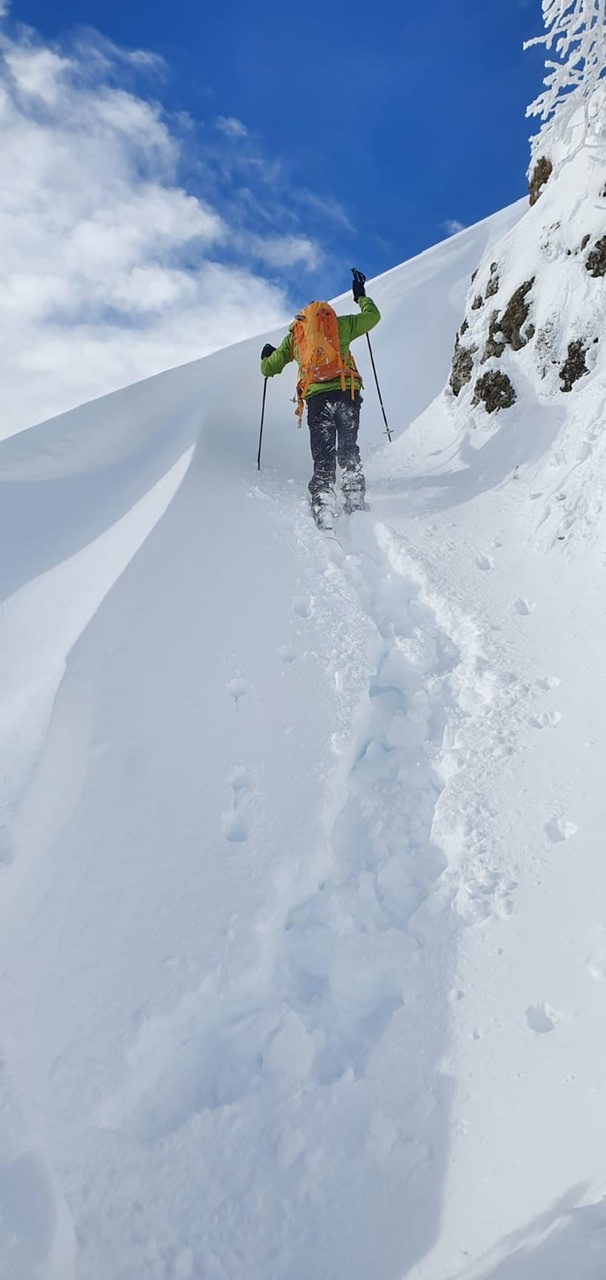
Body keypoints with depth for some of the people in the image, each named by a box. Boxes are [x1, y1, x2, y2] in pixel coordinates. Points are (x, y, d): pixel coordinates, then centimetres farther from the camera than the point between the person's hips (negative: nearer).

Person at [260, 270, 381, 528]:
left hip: (317, 398, 0)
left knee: (323, 458, 0)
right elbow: (373, 316, 29)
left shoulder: (293, 335, 19)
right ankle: (355, 500, 3)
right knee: (348, 451, 12)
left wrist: (266, 356, 47)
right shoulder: (340, 324, 17)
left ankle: (324, 511, -13)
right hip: (347, 394, 0)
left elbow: (269, 369, 23)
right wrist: (361, 296, 47)